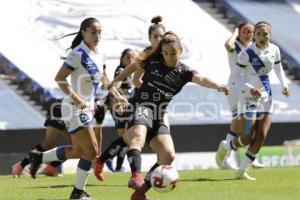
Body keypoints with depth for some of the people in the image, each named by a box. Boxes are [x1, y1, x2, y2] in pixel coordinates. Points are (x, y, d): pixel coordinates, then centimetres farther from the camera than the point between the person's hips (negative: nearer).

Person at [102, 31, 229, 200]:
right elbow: (134, 66, 23)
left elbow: (201, 79, -18)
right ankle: (136, 176, -58)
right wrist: (115, 81, 32)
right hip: (141, 107, -3)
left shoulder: (184, 72, 2)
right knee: (137, 138, -35)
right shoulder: (152, 61, 3)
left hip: (159, 116, 4)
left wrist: (217, 86, -39)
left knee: (168, 155, -12)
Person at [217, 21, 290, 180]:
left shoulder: (274, 50, -1)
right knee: (249, 138, -7)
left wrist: (284, 84, 1)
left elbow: (278, 68, 16)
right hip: (249, 97, -5)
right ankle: (224, 146, 26)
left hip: (266, 96, 5)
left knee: (261, 136, -3)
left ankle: (242, 171, 7)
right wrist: (249, 88, -27)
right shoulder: (247, 53, -17)